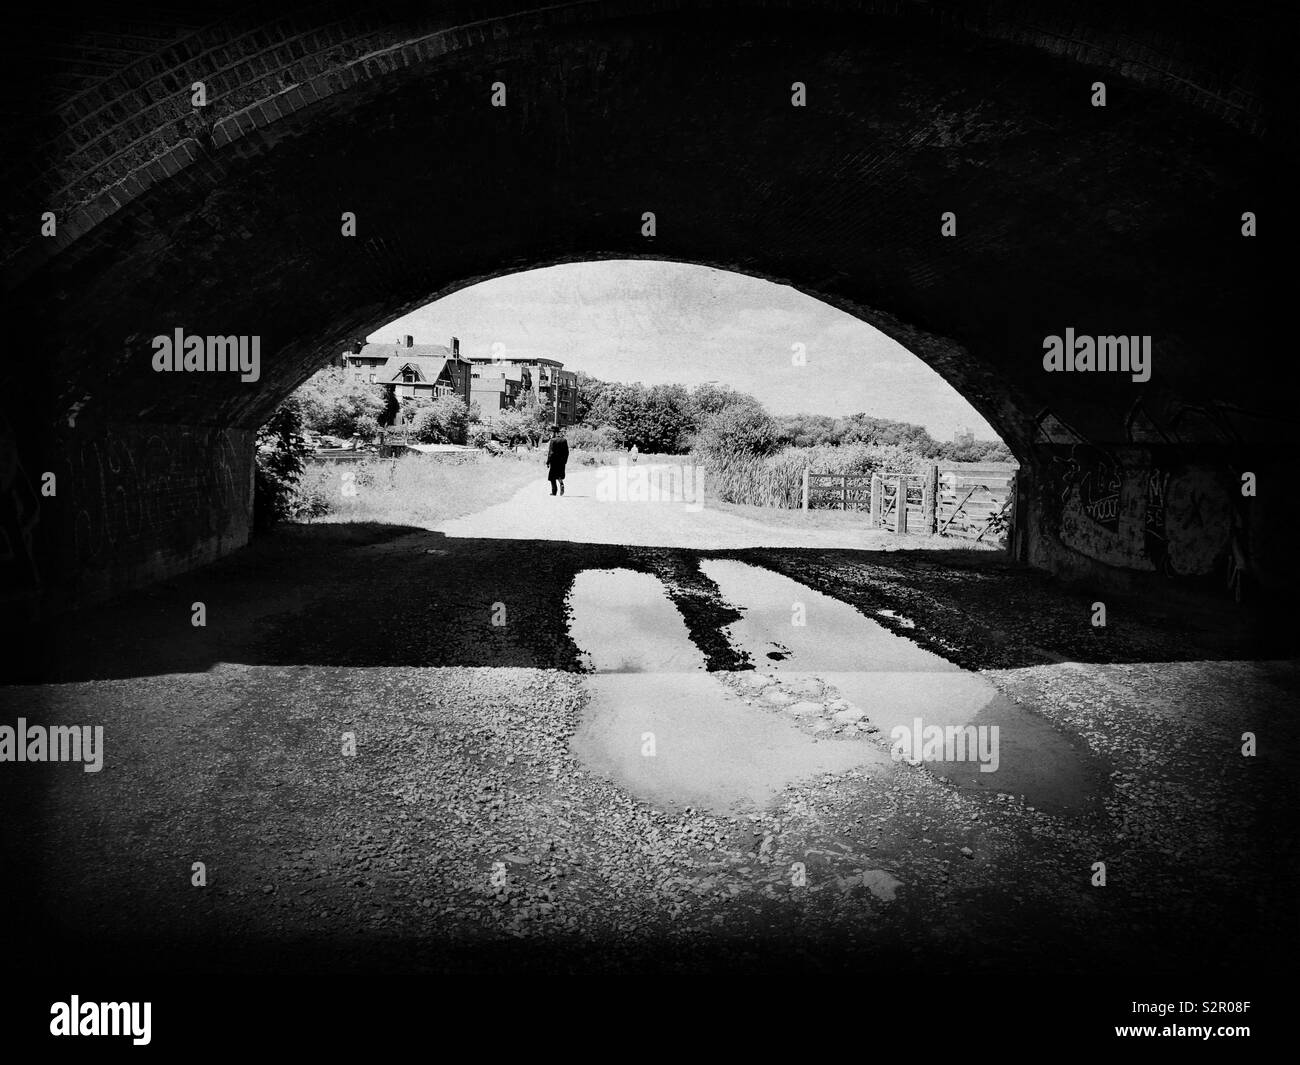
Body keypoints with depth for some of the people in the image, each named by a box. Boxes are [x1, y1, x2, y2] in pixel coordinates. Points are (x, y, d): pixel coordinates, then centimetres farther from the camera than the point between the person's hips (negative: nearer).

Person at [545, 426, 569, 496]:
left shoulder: (553, 440, -10)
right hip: (562, 461, 4)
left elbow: (550, 452, -13)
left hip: (554, 461, -4)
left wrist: (547, 462, -10)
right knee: (559, 475, 16)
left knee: (552, 476, 7)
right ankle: (561, 484, -12)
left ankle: (554, 491, 8)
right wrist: (565, 461, 15)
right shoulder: (564, 440, 5)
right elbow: (567, 452, 7)